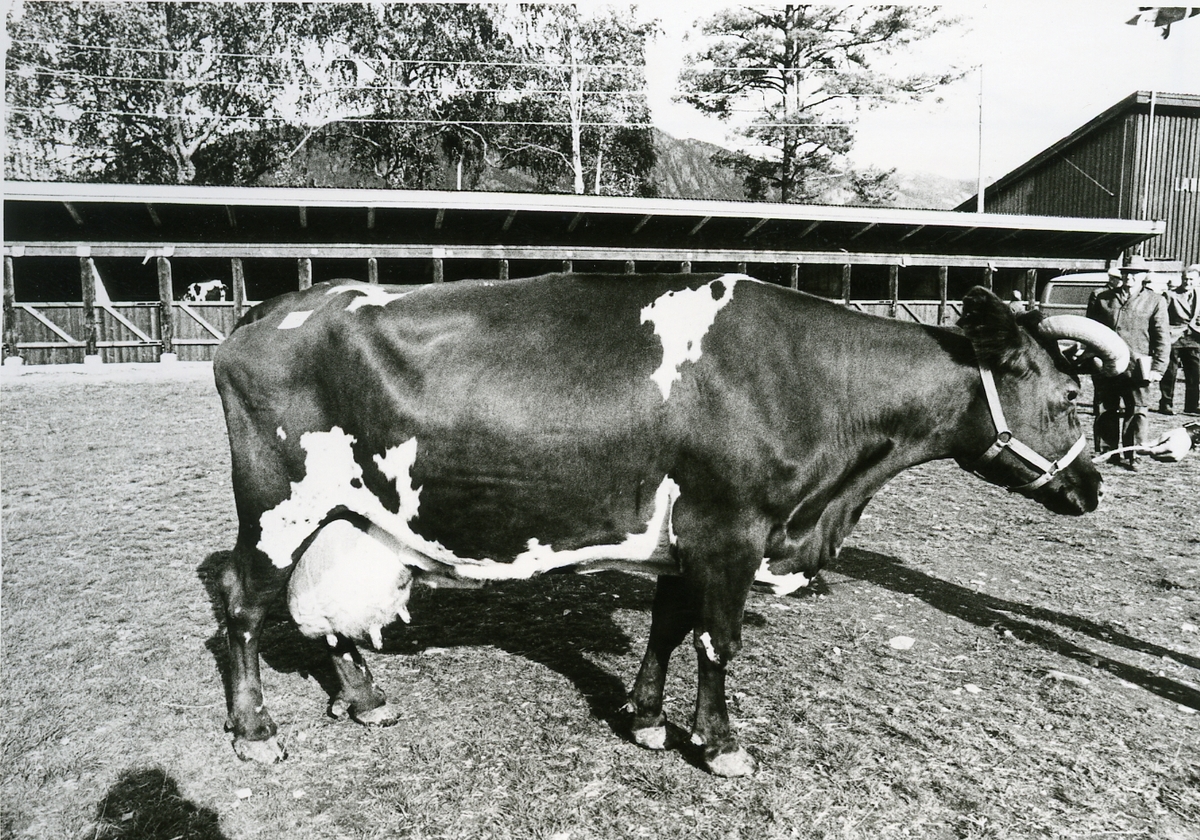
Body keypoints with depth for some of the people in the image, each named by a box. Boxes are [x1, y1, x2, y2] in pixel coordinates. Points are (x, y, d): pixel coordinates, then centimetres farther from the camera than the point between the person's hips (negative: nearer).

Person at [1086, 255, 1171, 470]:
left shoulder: (1155, 301, 7)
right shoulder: (1100, 297, 9)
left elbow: (1162, 338, 4)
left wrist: (1158, 368, -4)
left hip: (1137, 369, -1)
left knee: (1135, 413, -1)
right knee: (1105, 412, 7)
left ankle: (1131, 456, 9)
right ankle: (1107, 453, 17)